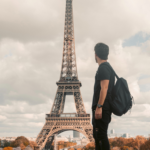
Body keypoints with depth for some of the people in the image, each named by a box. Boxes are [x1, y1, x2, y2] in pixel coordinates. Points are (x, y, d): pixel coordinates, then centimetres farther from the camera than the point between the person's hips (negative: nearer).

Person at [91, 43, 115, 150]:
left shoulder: (103, 68, -12)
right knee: (97, 136, 17)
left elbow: (104, 88, -21)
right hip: (103, 109, 10)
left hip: (102, 109, -10)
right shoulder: (109, 67, 19)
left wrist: (99, 107, -23)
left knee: (101, 136, -7)